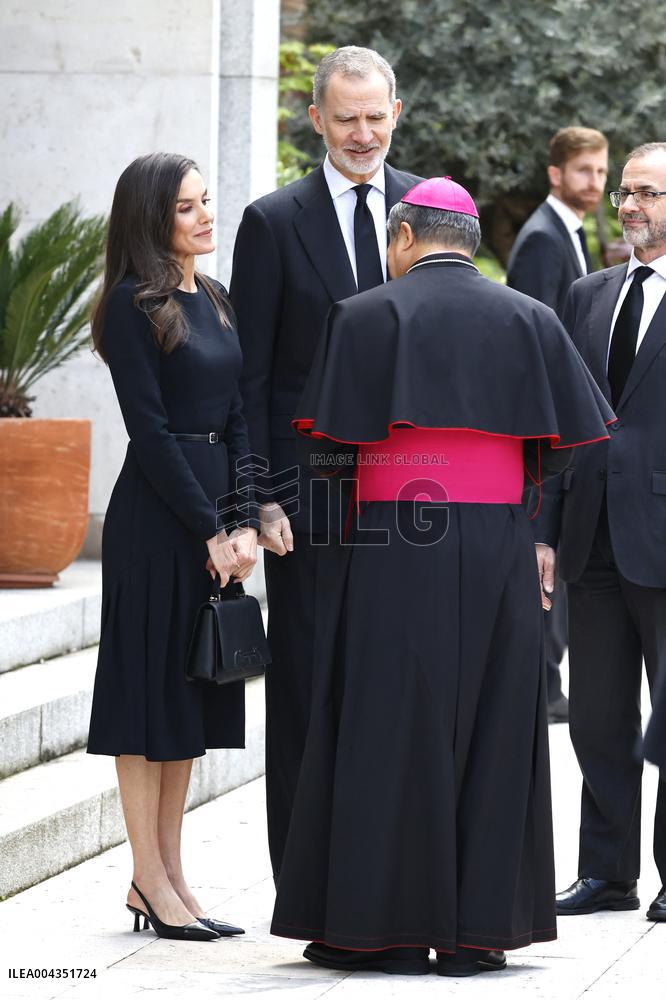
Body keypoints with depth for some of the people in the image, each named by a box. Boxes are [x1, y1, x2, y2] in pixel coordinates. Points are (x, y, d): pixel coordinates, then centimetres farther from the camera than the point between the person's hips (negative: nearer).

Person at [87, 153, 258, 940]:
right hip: (154, 514, -8)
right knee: (149, 689, -2)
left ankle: (167, 875, 15)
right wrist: (207, 529, -14)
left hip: (214, 514, 8)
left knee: (192, 695, 9)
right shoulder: (135, 305, -10)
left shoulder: (214, 301, 13)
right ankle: (150, 880, 3)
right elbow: (149, 430, -14)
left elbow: (237, 418, 10)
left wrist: (244, 521, -2)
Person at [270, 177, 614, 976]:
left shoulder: (364, 317, -3)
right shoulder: (528, 320, 6)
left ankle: (386, 927, 2)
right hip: (496, 551, 3)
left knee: (387, 727, 2)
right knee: (490, 726, 8)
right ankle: (477, 929, 7)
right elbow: (559, 446, 7)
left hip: (392, 551, -3)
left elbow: (328, 445, -5)